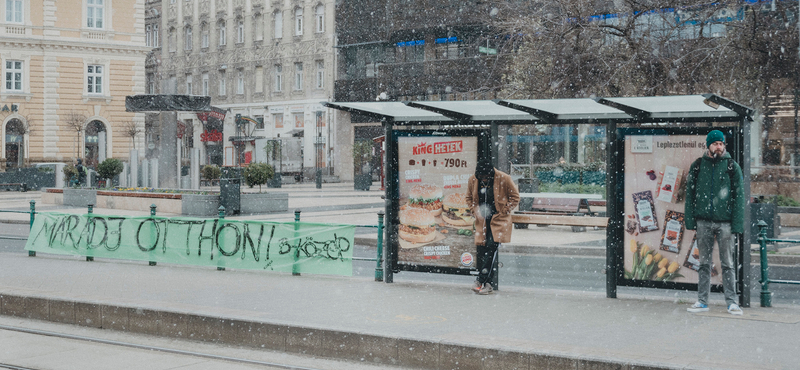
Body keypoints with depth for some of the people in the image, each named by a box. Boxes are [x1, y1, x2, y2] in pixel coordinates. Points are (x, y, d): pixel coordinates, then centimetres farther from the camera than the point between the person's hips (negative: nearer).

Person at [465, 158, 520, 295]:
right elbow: (469, 198, 17)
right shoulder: (472, 180, 0)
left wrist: (503, 212, -7)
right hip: (482, 221, 4)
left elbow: (515, 197, 0)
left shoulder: (503, 179, -11)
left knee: (492, 246, -18)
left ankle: (481, 281, -18)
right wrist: (476, 212, 2)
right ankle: (487, 283, 6)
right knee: (482, 249, -2)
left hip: (498, 219, -4)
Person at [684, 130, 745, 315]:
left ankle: (731, 302, 6)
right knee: (704, 262, 7)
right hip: (703, 221, 2)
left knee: (728, 264, 0)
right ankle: (702, 301, 13)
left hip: (724, 222, -2)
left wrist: (736, 224, -6)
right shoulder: (698, 166, 7)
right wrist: (690, 220, 2)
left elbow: (738, 196, 2)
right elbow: (690, 193, 9)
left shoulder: (732, 167, 3)